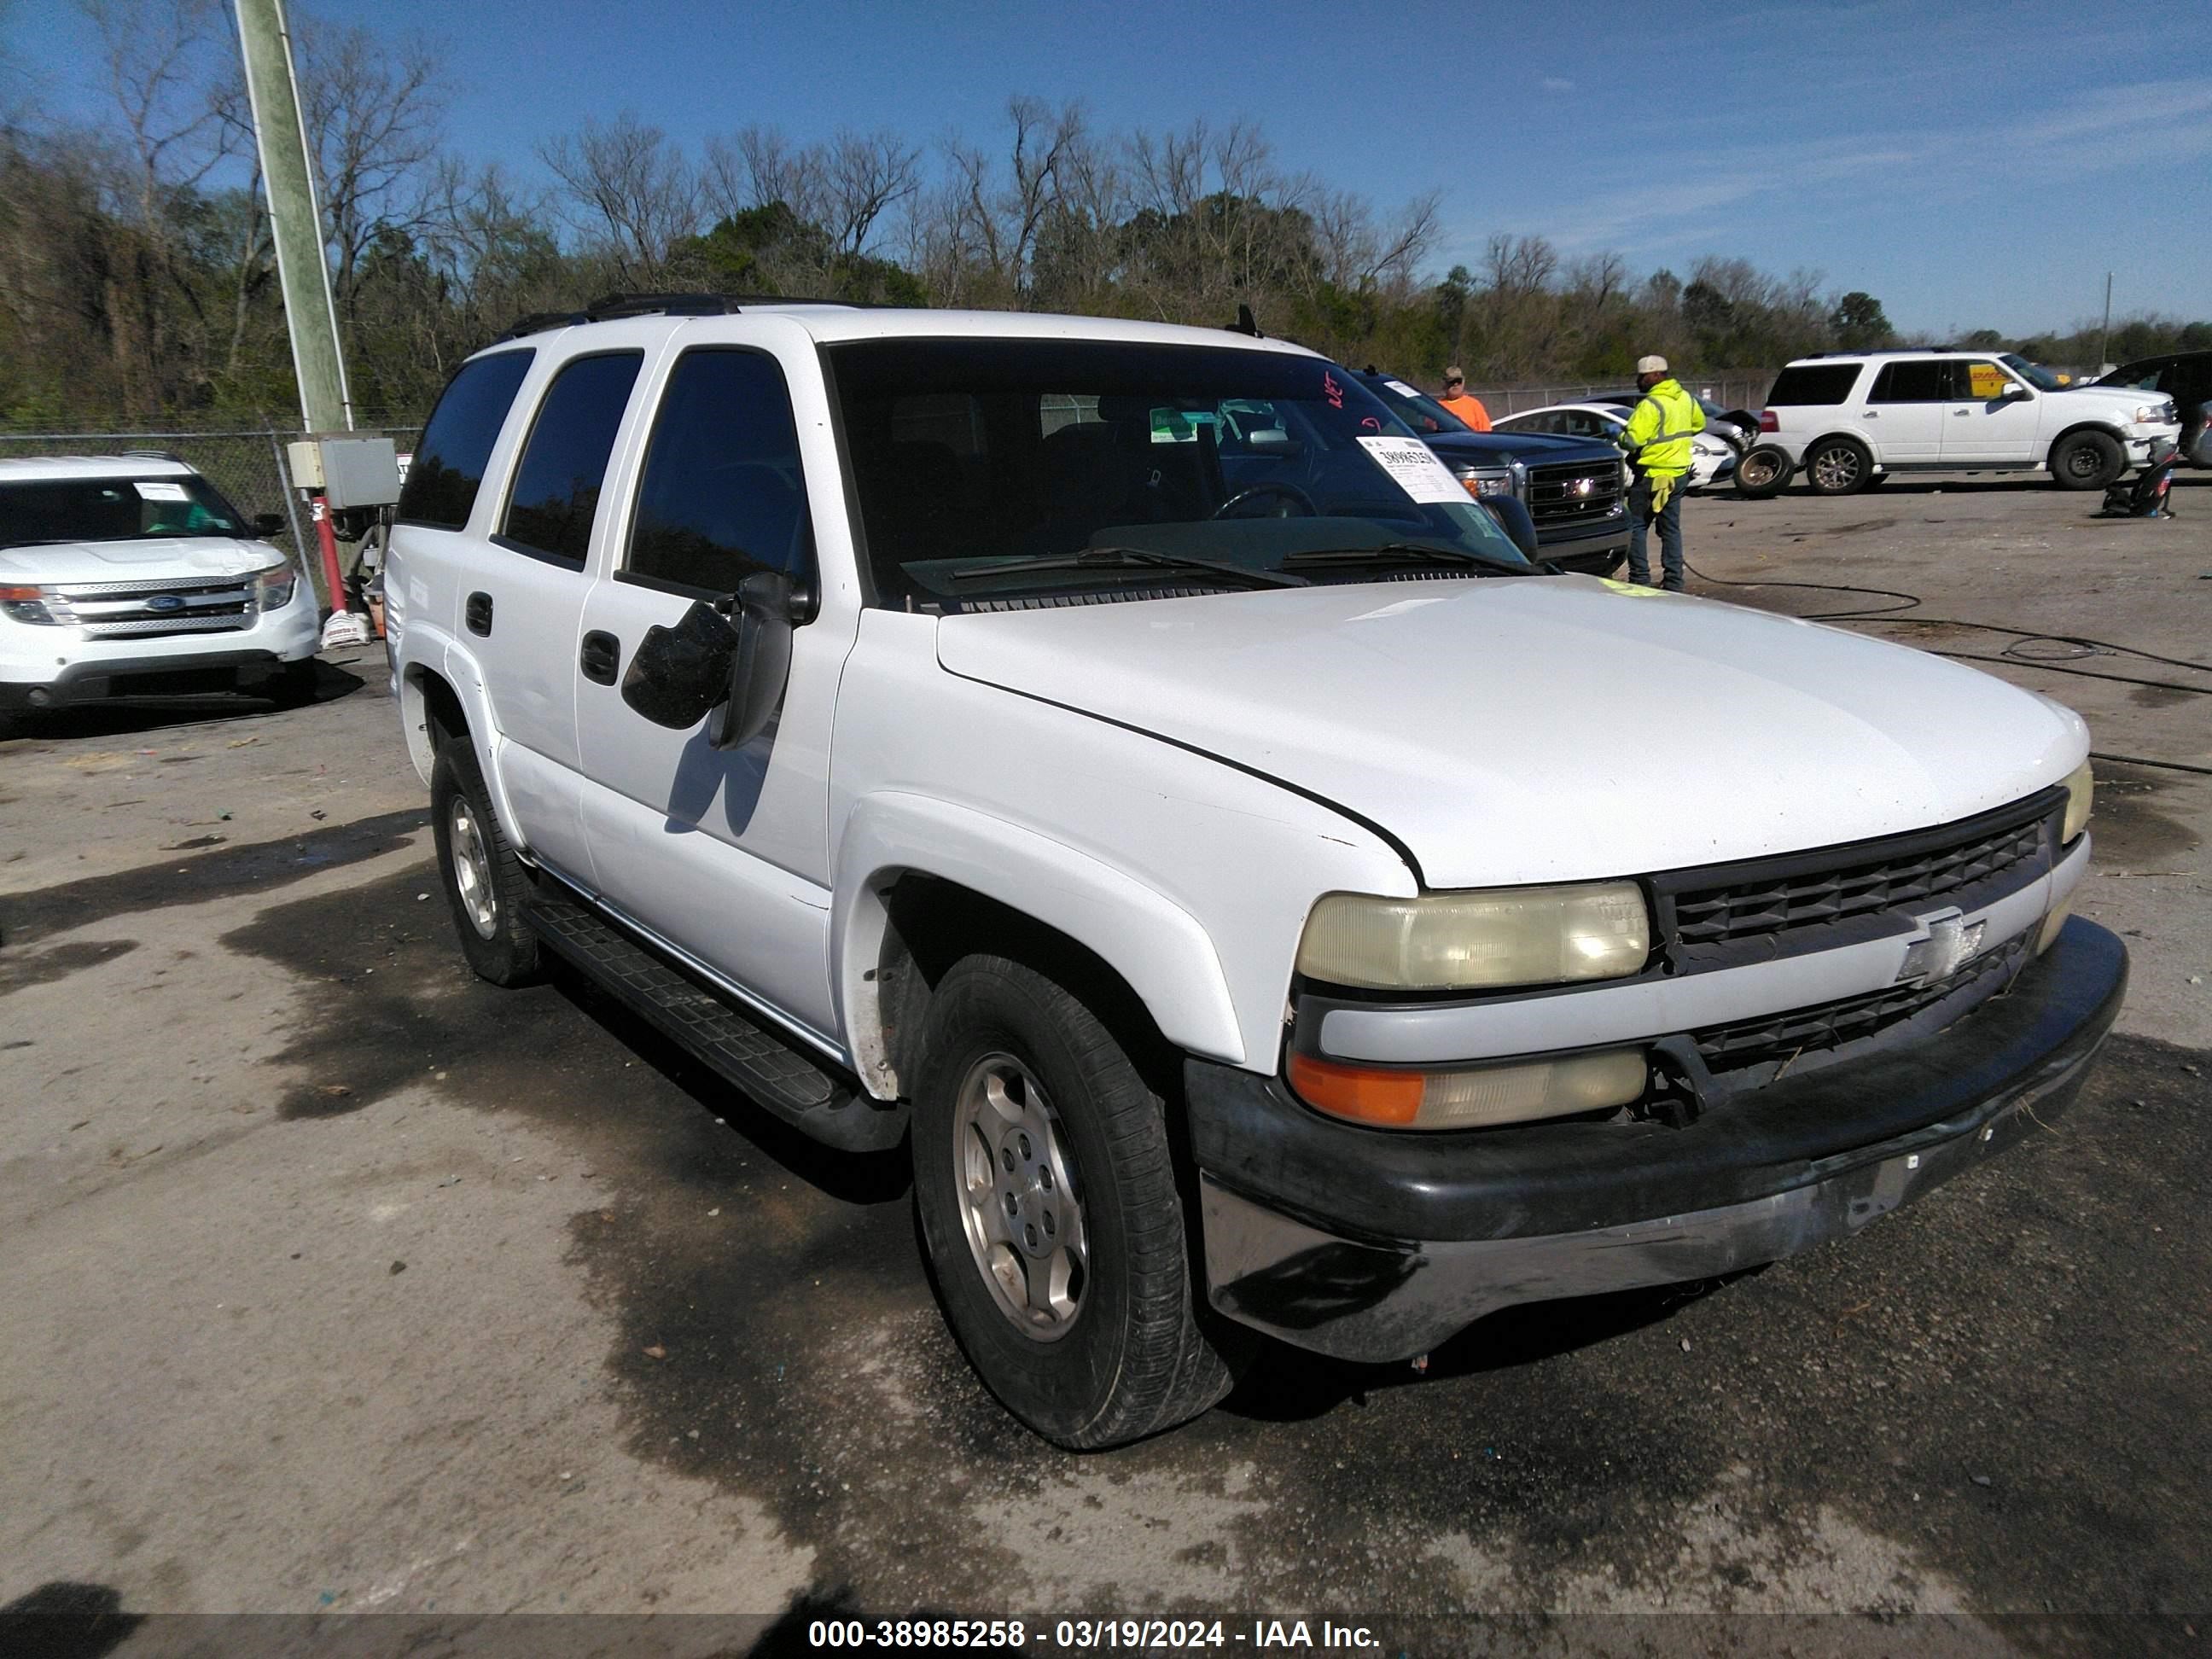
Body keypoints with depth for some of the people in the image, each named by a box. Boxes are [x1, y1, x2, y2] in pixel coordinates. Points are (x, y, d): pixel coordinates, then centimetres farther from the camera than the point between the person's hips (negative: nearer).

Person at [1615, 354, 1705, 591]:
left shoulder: (1651, 405, -18)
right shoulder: (1686, 398, 8)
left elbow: (1632, 440, -23)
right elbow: (1699, 423, 23)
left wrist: (1618, 436, -4)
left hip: (1651, 475, -8)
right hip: (1678, 472, 8)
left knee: (1636, 526, 2)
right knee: (1671, 528, 11)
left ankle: (1640, 578, -2)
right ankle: (1674, 582, 11)